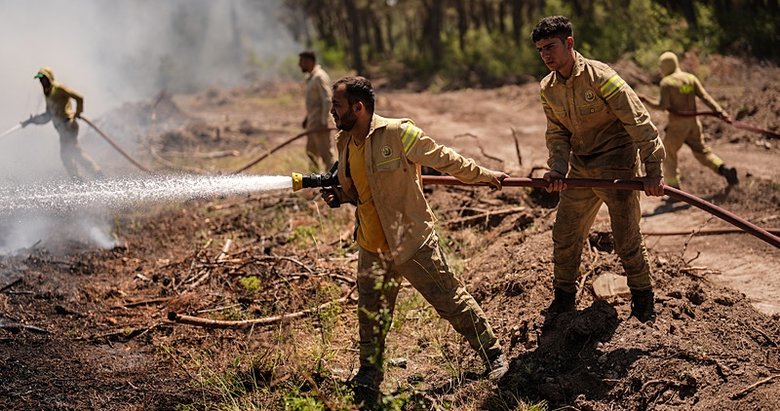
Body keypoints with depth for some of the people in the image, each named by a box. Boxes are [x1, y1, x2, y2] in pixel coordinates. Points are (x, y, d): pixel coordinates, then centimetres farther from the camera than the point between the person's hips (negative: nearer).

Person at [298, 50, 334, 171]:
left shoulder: (320, 77, -13)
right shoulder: (311, 78, 18)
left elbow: (327, 100, -20)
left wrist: (323, 122, -24)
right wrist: (307, 118, 20)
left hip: (320, 121, -10)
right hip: (312, 121, 10)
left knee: (325, 153, -7)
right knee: (311, 151, 13)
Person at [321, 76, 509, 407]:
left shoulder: (398, 133, -19)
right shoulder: (343, 142, 3)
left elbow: (444, 159, -10)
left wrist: (483, 176, -3)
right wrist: (340, 196, -1)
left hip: (412, 242, -6)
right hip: (372, 248, 6)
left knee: (451, 300, 2)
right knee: (370, 315, 14)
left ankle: (492, 354, 20)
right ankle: (369, 376, 32)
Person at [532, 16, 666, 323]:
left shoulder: (600, 76, -19)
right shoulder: (548, 89, 1)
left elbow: (638, 121, -19)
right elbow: (557, 134, 6)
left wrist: (653, 170, -22)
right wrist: (558, 169, -13)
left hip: (617, 166, -6)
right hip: (580, 170, 6)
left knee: (627, 239, 0)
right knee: (564, 234, 10)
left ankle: (642, 298, 21)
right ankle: (564, 297, 27)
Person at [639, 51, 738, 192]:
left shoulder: (667, 82, -11)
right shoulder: (691, 78, 5)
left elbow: (663, 105, -18)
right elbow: (705, 97, -2)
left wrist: (646, 101, -6)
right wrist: (720, 111, -6)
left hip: (677, 123, -6)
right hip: (693, 121, 6)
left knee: (668, 153, 10)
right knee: (701, 150, 17)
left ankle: (673, 187, 9)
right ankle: (725, 169, -2)